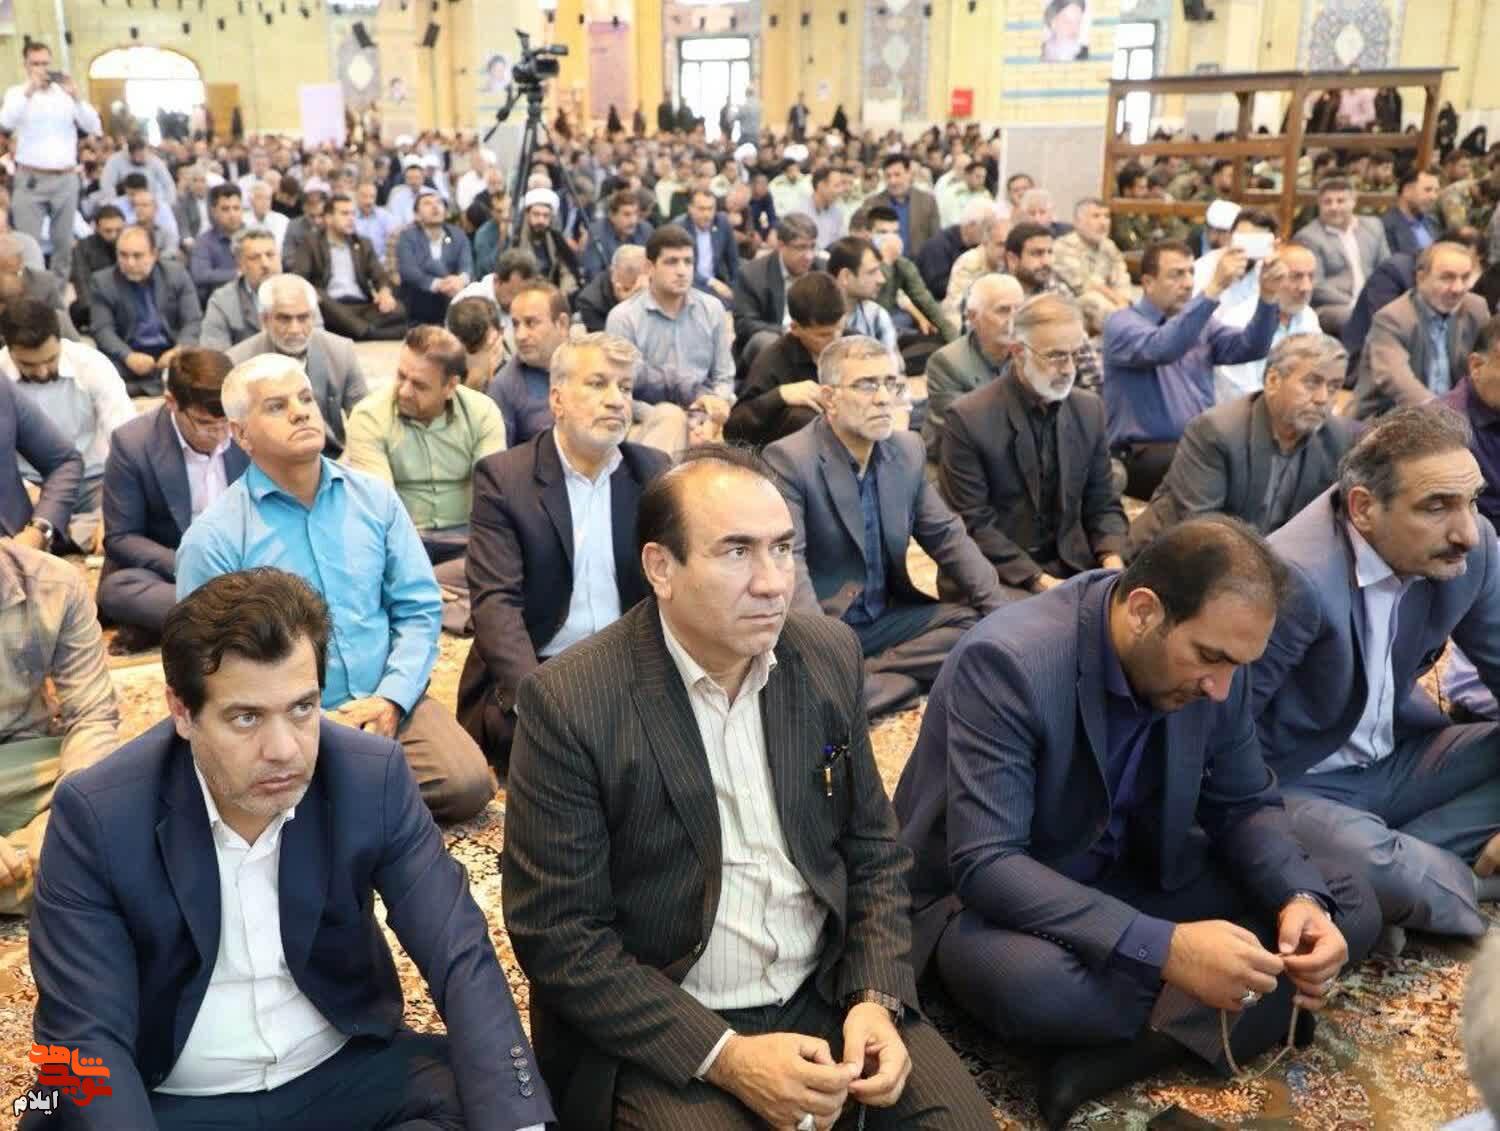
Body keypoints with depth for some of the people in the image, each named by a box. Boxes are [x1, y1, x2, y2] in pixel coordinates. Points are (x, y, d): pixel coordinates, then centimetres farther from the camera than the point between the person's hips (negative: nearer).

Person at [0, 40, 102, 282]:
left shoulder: (67, 92, 9)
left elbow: (95, 127, -1)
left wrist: (76, 98, -15)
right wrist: (29, 91, -22)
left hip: (66, 179, 2)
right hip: (30, 180, -2)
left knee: (64, 242, 9)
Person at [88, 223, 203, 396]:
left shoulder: (177, 275, 6)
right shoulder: (103, 282, 3)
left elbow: (193, 321, 0)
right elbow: (102, 329, -4)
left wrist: (180, 350, -21)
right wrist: (128, 356, -24)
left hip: (171, 353, 1)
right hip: (129, 358, -1)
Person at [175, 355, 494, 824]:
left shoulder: (374, 498, 6)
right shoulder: (213, 538, -5)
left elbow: (419, 609, 5)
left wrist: (390, 698, -11)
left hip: (386, 703, 3)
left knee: (467, 785, -19)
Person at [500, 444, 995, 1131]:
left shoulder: (829, 657, -2)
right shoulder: (569, 703, -16)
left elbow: (872, 848, 8)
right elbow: (557, 933, -13)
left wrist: (876, 997, -8)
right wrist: (725, 1056, -19)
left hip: (826, 992, 4)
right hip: (657, 1029, -3)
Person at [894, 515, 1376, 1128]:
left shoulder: (1214, 665, -10)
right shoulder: (1007, 661, -31)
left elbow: (1245, 803, 3)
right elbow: (985, 865, -34)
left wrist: (1300, 899, -18)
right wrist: (1164, 949, -40)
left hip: (1128, 875, 7)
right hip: (982, 890, -6)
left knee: (1349, 902, -6)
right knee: (1024, 978, -40)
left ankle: (1132, 1046, -17)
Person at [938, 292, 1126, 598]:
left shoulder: (1089, 409, 7)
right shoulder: (967, 419, -10)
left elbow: (1103, 504, 12)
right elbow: (971, 524, -11)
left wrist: (1111, 560, -8)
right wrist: (1039, 581, -19)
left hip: (1072, 568, 5)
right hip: (995, 578, -5)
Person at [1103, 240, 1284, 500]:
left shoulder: (1201, 322, 18)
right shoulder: (1122, 322, -3)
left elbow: (1249, 347, 1)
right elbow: (1161, 348, -25)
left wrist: (1268, 296, -17)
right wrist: (1214, 289, -31)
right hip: (1145, 454, -6)